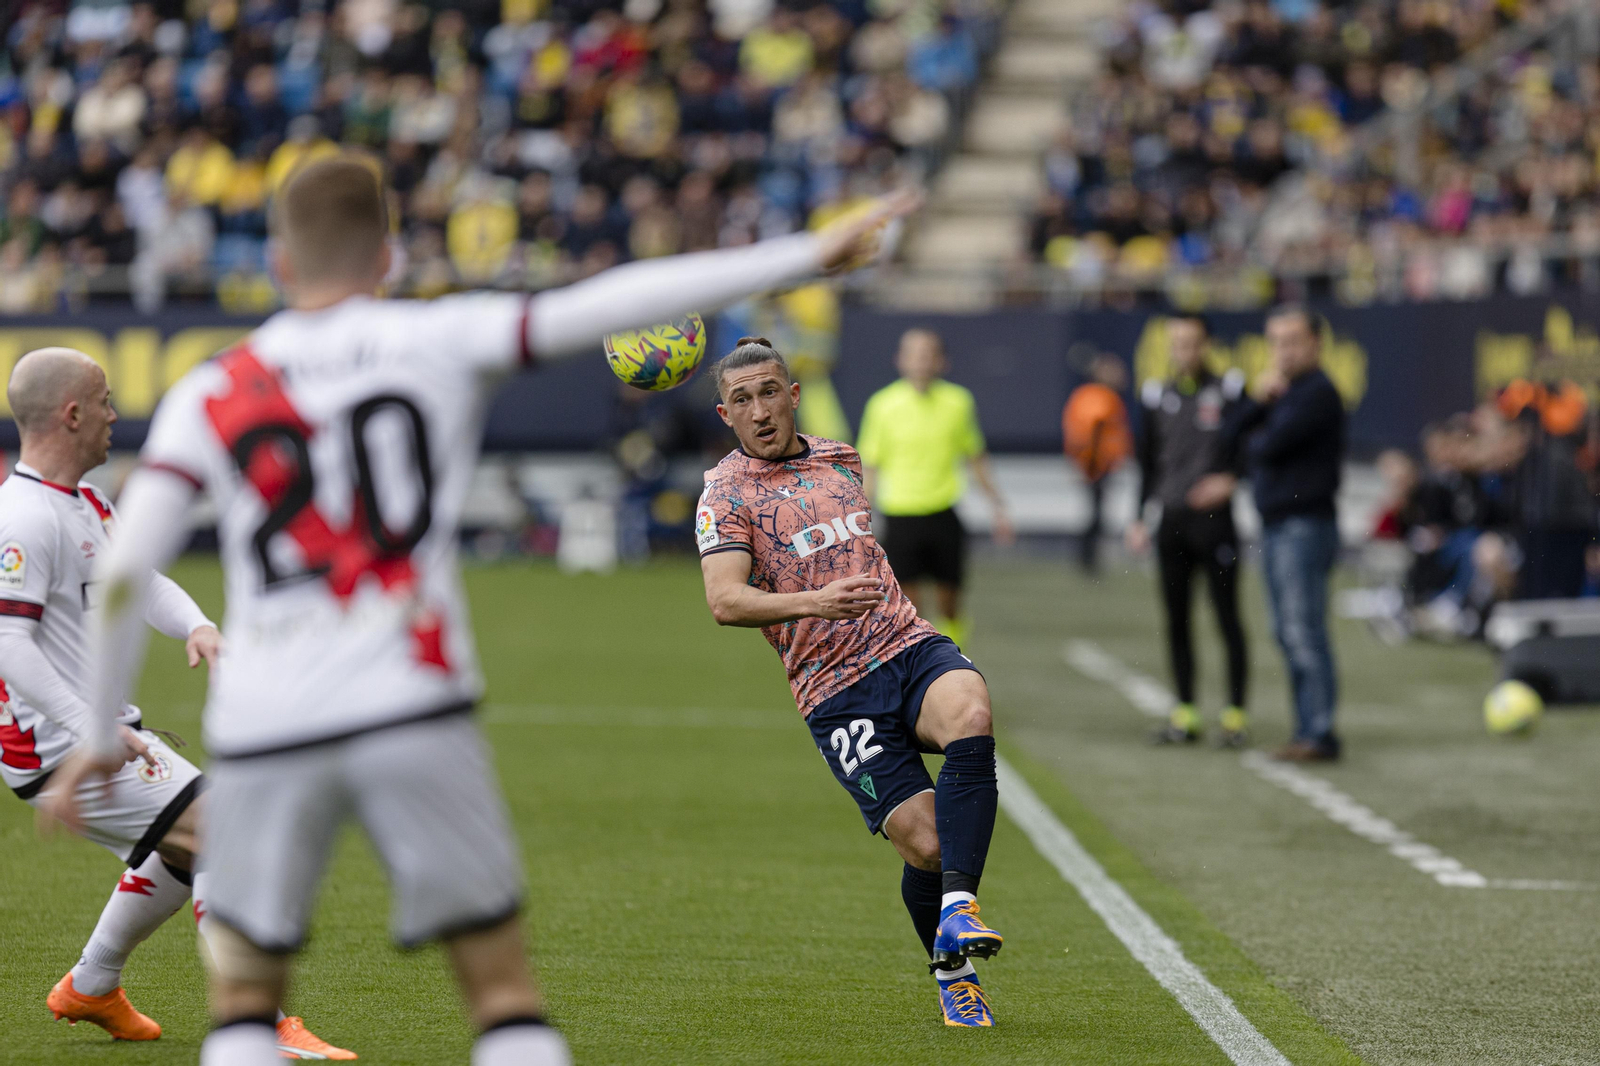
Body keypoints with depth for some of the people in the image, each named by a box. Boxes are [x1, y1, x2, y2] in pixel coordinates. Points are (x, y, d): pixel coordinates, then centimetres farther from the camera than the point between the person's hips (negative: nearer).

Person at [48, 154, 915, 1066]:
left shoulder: (208, 396, 8)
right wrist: (805, 256, 1)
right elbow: (616, 305, -1)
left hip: (261, 732, 1)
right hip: (412, 714, -1)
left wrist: (102, 735, 11)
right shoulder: (440, 339, 4)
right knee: (503, 985, 7)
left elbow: (124, 573, 1)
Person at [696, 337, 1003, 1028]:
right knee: (925, 843, -16)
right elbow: (725, 601, -17)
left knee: (970, 717, -32)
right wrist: (814, 601, -30)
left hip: (911, 645, 4)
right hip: (835, 691, -4)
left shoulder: (840, 459, 17)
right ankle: (951, 975, 10)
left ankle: (958, 907, -36)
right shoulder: (726, 493, -1)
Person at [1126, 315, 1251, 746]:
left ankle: (1236, 713, 2)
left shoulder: (1228, 391, -1)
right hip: (1171, 521, 4)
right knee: (1176, 620, 6)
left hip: (1214, 521, -4)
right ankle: (1184, 714, 13)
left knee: (1227, 618, -2)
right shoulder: (1157, 395, 11)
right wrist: (1139, 518, 13)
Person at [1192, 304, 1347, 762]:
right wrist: (1256, 400, -3)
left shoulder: (1317, 393, -11)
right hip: (1275, 528, 10)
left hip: (1305, 526, -10)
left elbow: (1271, 445, -18)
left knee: (1304, 631, -12)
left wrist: (1250, 440, 4)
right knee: (1288, 633, 11)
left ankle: (1319, 734, -12)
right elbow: (1234, 436, 13)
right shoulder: (1280, 390, 19)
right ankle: (1307, 729, 15)